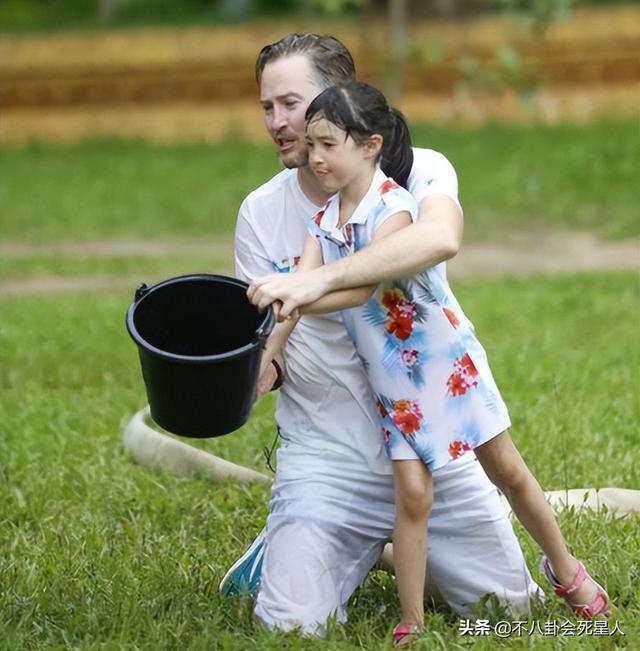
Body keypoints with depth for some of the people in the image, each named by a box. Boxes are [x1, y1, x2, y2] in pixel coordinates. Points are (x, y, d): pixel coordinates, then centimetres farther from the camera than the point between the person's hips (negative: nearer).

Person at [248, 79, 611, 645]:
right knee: (413, 494, -3)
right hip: (393, 379, 4)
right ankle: (411, 627, 2)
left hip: (448, 359, -4)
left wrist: (288, 294, -45)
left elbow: (361, 289, -34)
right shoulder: (324, 220, -2)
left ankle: (566, 568, 31)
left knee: (507, 470, 10)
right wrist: (265, 356, -27)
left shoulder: (393, 208, -23)